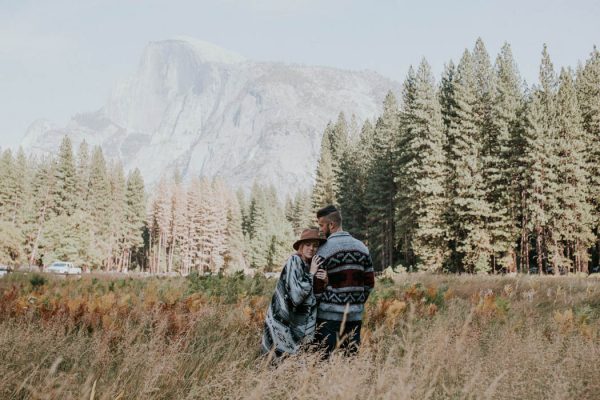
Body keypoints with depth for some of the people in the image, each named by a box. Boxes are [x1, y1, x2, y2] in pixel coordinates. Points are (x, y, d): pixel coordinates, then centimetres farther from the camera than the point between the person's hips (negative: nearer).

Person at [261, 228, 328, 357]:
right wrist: (310, 274, -19)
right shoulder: (294, 261, -16)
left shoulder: (311, 265, 6)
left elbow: (316, 298, 7)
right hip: (283, 324, -7)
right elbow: (296, 296, -26)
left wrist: (324, 281, -11)